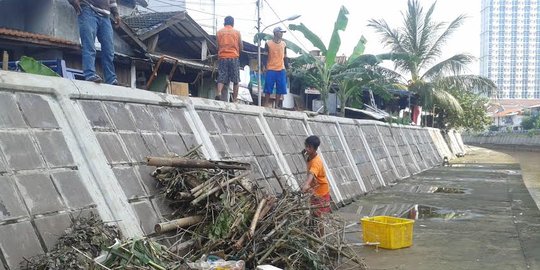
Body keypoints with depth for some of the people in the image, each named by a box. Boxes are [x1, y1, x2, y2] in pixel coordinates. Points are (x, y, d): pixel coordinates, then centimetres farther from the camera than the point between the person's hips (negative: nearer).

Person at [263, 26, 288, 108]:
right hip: (271, 69, -4)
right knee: (268, 88, -3)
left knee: (280, 88, 3)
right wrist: (265, 67, 1)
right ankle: (266, 104, 3)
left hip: (281, 69, 4)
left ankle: (277, 105, 10)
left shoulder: (283, 44, 8)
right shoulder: (268, 43, -3)